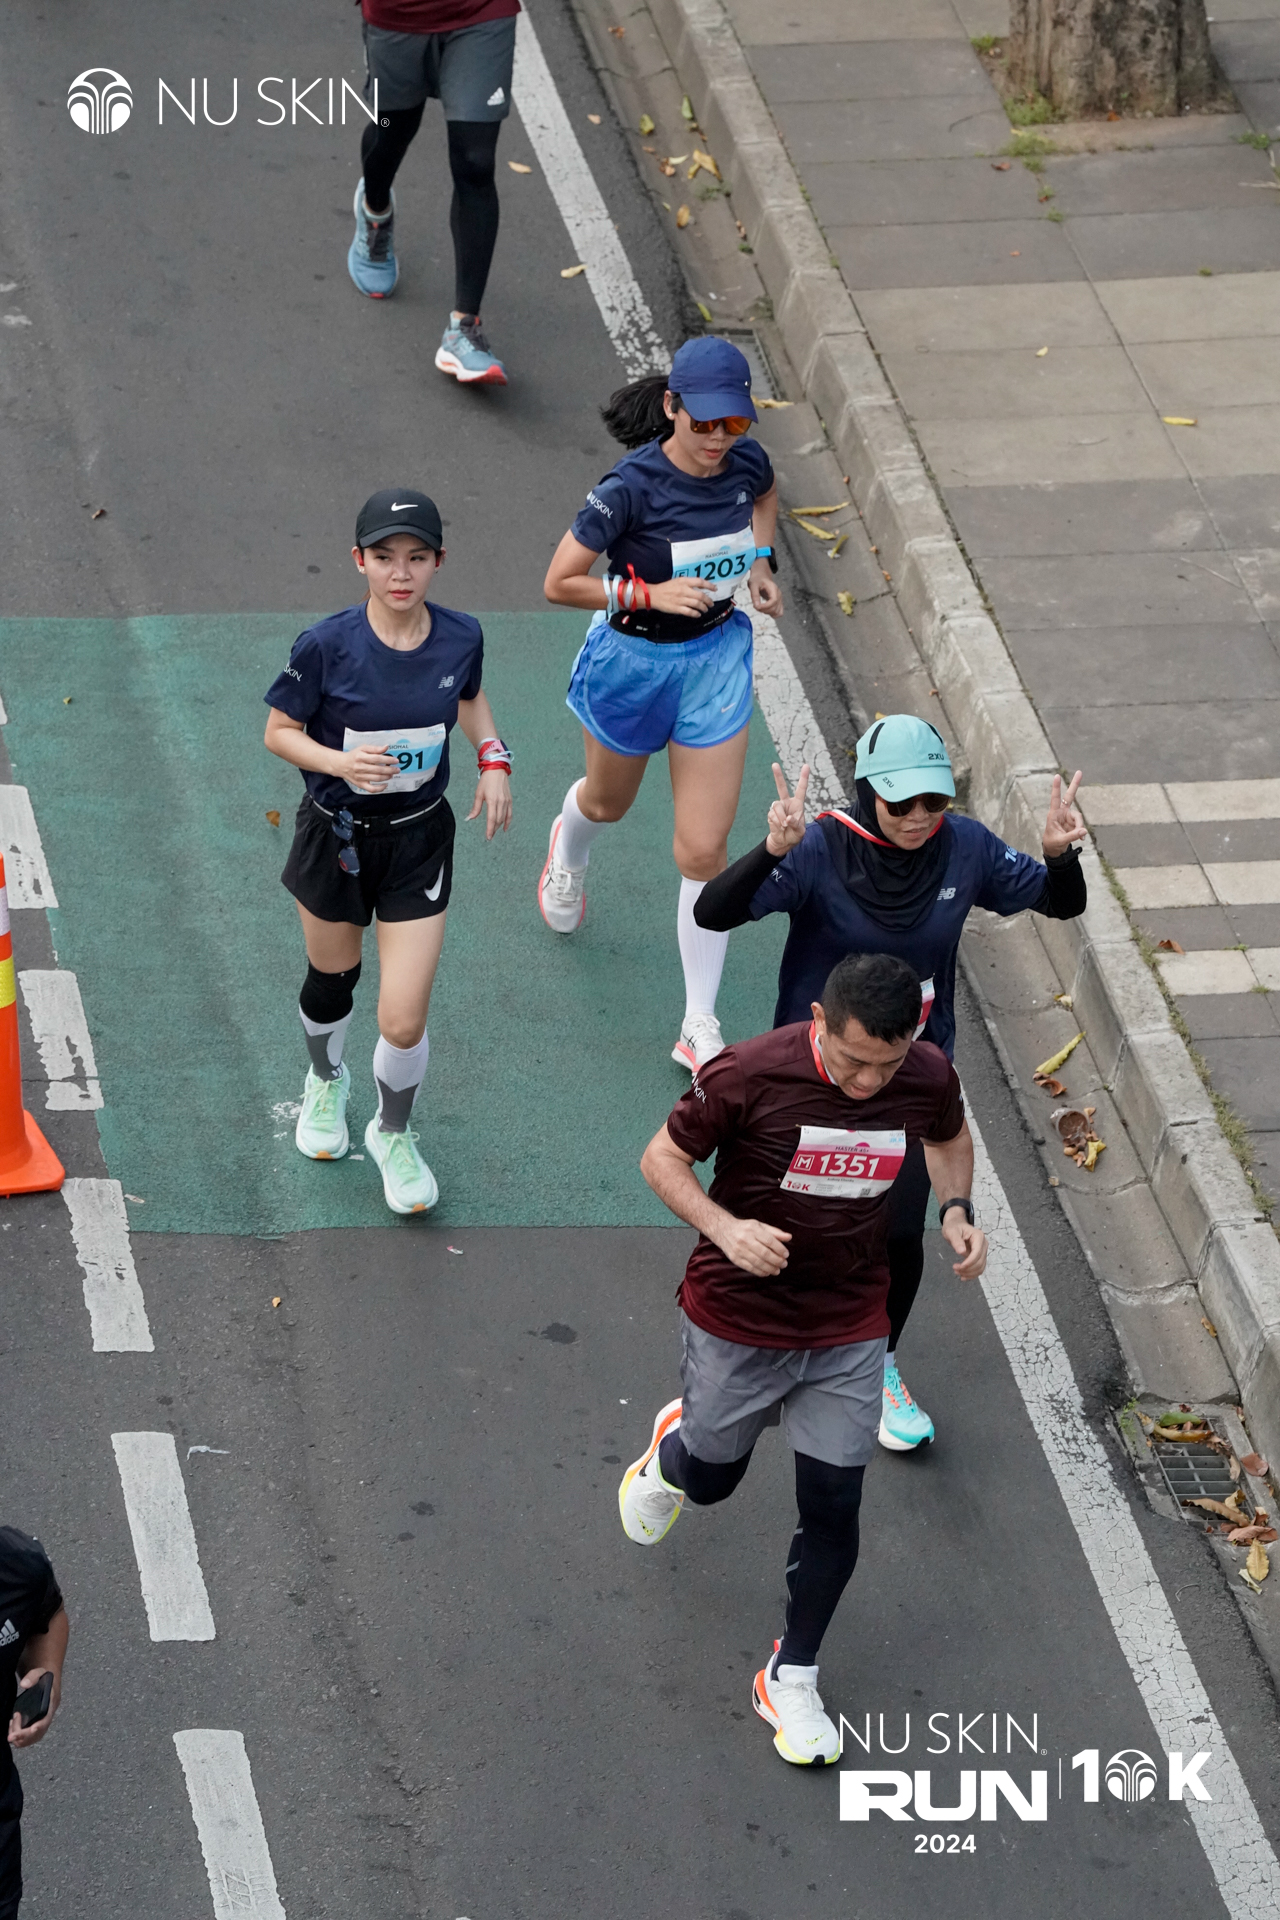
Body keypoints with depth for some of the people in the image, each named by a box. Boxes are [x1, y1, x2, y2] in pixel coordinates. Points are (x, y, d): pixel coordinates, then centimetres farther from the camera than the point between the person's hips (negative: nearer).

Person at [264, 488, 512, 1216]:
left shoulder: (460, 637, -12)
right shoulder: (327, 646, -21)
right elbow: (280, 731, -10)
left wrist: (495, 760, -4)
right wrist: (339, 762, -28)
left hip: (419, 841, 1)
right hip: (336, 834, -1)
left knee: (404, 1023, -3)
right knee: (333, 979, 23)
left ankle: (394, 1136, 28)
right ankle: (327, 1082, 58)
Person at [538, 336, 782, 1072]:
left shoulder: (745, 462, -12)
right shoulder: (632, 487, -27)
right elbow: (560, 582, -23)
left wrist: (760, 560, 2)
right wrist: (650, 593, -31)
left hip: (716, 659, 2)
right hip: (633, 659, -2)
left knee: (704, 850, -2)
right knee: (610, 802, 27)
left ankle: (700, 1028, 9)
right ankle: (569, 846, 68)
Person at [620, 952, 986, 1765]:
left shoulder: (928, 1079, -15)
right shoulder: (750, 1075, -27)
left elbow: (949, 1135, 10)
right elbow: (664, 1157, -13)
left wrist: (957, 1210, -9)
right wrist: (725, 1228, -30)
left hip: (849, 1331, 2)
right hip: (737, 1322, -2)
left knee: (834, 1507, 2)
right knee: (711, 1479, 19)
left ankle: (792, 1678, 23)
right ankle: (673, 1449, 58)